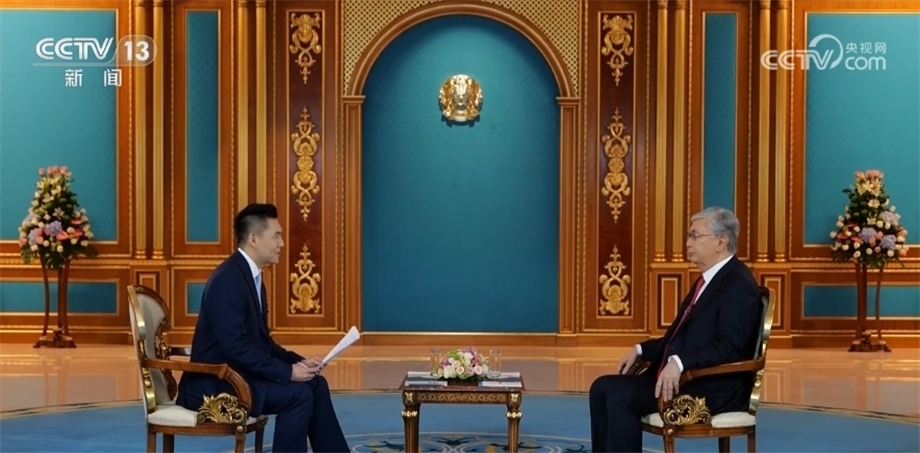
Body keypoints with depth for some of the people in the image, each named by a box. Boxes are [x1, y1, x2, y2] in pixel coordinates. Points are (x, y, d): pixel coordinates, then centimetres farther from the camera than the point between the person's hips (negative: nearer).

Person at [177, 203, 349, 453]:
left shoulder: (251, 276, 12)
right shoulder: (228, 279, -20)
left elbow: (262, 342, 15)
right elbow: (235, 347, -27)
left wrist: (298, 362, 1)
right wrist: (288, 372, -23)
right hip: (214, 385, -10)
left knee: (315, 384, 4)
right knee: (297, 394, -20)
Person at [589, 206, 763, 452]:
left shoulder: (738, 284, -13)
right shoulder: (709, 279, 19)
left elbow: (727, 349, -23)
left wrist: (679, 363, -33)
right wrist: (640, 349, 12)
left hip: (713, 389, -10)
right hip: (679, 376, 10)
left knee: (621, 395, -23)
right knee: (603, 388, -3)